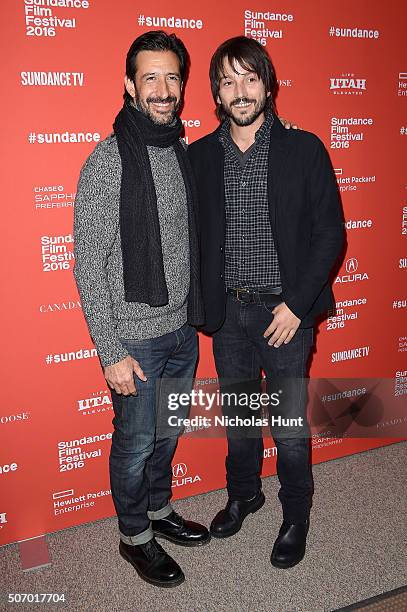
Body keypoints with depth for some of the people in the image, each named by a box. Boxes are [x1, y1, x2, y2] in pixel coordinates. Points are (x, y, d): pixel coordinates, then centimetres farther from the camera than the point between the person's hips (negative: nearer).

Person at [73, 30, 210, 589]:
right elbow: (89, 266, -16)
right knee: (136, 442, 11)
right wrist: (111, 352, -17)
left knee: (168, 433, 21)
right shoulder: (108, 162, -15)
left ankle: (160, 511, 44)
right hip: (135, 337, -6)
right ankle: (135, 536, 34)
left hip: (182, 331, 6)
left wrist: (195, 314, 14)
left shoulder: (183, 153, 6)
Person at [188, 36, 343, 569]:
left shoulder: (304, 150, -5)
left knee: (289, 427, 6)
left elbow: (330, 234, -6)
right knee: (237, 416, 18)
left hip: (285, 311, -2)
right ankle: (243, 493, 44)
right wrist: (204, 304, -2)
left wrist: (297, 304, -12)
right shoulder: (199, 156, 2)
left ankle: (295, 516, 32)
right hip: (227, 311, 3)